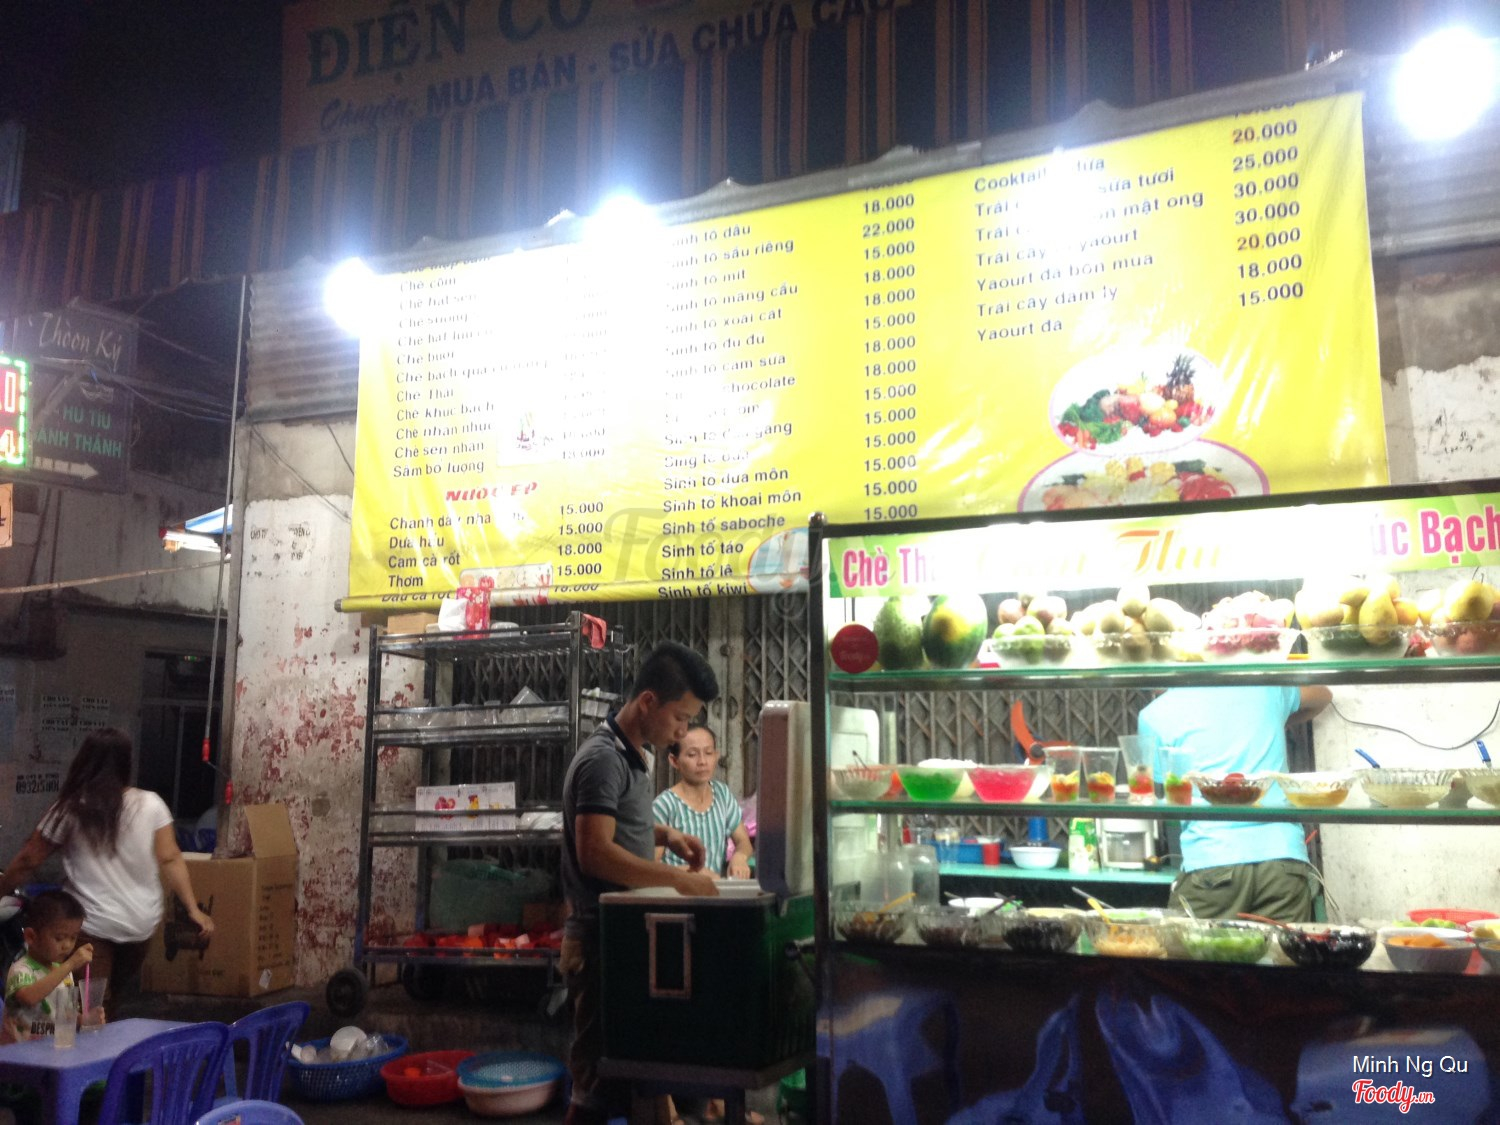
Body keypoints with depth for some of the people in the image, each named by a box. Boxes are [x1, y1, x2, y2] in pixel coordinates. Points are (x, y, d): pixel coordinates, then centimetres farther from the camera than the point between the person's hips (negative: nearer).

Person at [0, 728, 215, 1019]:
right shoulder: (151, 805, -5)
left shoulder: (70, 809, -8)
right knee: (115, 1000, 22)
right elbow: (170, 860, -6)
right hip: (141, 921, 3)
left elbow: (28, 861, 1)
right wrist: (194, 910, -3)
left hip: (93, 925, -3)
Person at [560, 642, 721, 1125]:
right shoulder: (603, 759, -19)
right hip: (601, 937, -9)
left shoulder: (632, 754, 10)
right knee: (598, 1073, -1)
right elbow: (595, 853, -26)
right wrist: (680, 881, -25)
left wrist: (665, 835, 7)